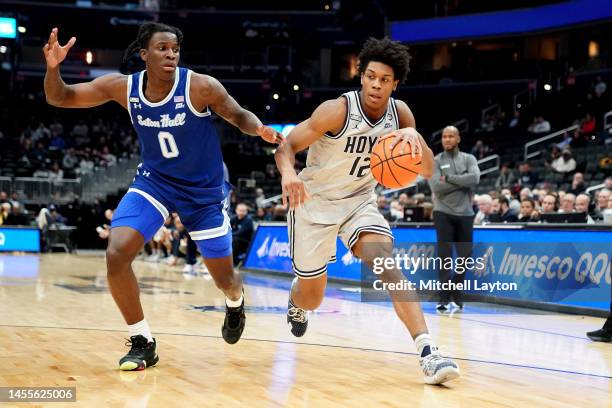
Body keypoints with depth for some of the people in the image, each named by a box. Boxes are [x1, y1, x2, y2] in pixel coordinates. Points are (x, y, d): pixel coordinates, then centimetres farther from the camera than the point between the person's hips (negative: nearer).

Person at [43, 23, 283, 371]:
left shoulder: (201, 87, -21)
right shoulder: (123, 87, -13)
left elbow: (239, 116, -7)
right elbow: (60, 98, -6)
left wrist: (260, 129, -30)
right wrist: (53, 67, -27)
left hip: (204, 189, -2)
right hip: (154, 181, 2)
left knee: (224, 277, 7)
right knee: (117, 255, -20)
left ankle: (236, 303, 48)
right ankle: (142, 342, -2)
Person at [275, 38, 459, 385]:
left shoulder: (400, 112, -10)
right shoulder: (338, 110, -24)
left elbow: (427, 171, -9)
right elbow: (286, 147, -22)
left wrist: (414, 136, -30)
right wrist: (288, 173, -45)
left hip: (360, 201, 3)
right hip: (315, 201, -2)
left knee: (388, 263, -25)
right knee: (312, 298, 8)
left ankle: (427, 350, -32)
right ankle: (297, 301, 48)